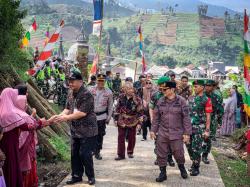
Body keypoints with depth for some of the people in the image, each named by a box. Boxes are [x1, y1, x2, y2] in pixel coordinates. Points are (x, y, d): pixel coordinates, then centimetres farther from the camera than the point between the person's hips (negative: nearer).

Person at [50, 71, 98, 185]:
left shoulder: (86, 95, -18)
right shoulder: (71, 94, 7)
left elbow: (82, 113, -24)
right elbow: (68, 109, 9)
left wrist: (66, 118, -26)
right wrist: (59, 116, -10)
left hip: (87, 131, -7)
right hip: (75, 130, 8)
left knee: (85, 154, -4)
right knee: (74, 154, 12)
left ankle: (91, 176, 14)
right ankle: (76, 176, 25)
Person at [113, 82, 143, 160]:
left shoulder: (137, 99, -11)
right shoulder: (121, 97, -2)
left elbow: (140, 111, -8)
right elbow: (117, 108, 7)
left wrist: (139, 122, -10)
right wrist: (116, 119, 6)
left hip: (132, 122, -2)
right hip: (122, 121, 2)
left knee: (131, 138, 10)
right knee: (121, 138, 2)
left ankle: (130, 152, 31)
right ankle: (121, 154, 9)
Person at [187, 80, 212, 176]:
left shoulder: (206, 100, -6)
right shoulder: (191, 98, 11)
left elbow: (208, 116, -7)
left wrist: (207, 130, -11)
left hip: (199, 128, -6)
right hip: (189, 126, 6)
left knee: (196, 149, -3)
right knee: (189, 147, 10)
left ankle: (196, 168, 11)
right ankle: (194, 163, 30)